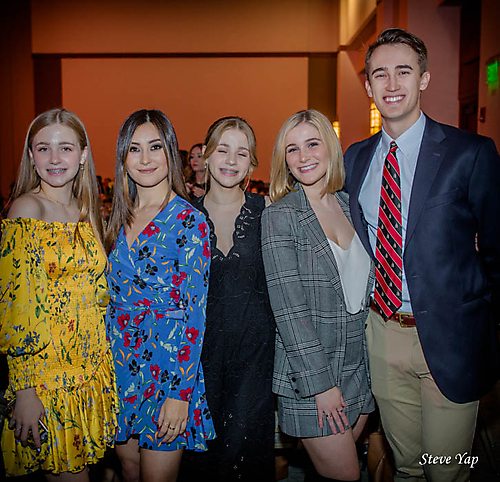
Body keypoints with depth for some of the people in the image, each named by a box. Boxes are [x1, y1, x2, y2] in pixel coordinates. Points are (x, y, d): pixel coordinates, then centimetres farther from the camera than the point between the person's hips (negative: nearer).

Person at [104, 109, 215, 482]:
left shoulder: (189, 221, -12)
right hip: (120, 365, 6)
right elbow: (112, 297, 13)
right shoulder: (118, 218, 6)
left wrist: (181, 393, -17)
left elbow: (194, 313, -14)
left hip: (170, 366, -5)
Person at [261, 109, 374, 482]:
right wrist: (320, 382, -17)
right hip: (310, 373, -5)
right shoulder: (279, 216, -10)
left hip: (360, 371, 5)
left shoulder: (351, 206, 6)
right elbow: (289, 309, -15)